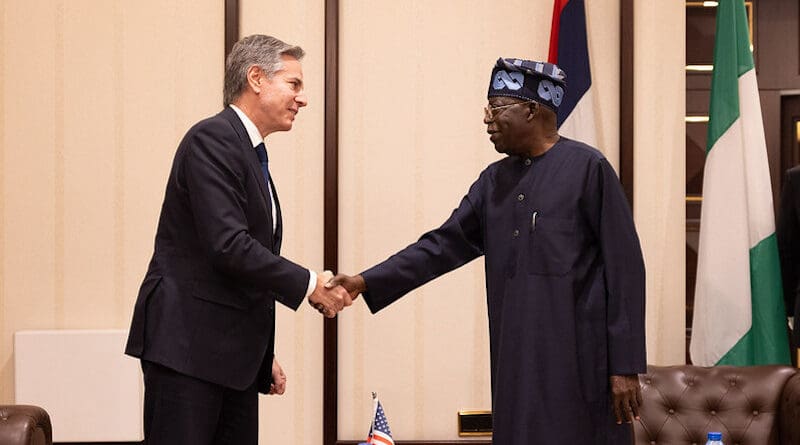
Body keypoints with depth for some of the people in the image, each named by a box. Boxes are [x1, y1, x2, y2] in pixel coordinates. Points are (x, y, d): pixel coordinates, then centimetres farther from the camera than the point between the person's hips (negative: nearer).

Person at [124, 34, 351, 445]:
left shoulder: (251, 153, 18)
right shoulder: (213, 139, -11)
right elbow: (228, 246, -21)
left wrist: (265, 355, 19)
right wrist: (309, 285, -14)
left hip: (234, 354, 9)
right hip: (186, 347, -9)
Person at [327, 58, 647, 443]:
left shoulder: (587, 169, -7)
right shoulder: (495, 180, 11)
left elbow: (625, 268, -9)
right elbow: (444, 245, 11)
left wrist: (625, 366, -12)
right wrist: (367, 282, 0)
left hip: (579, 363, -6)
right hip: (517, 364, 6)